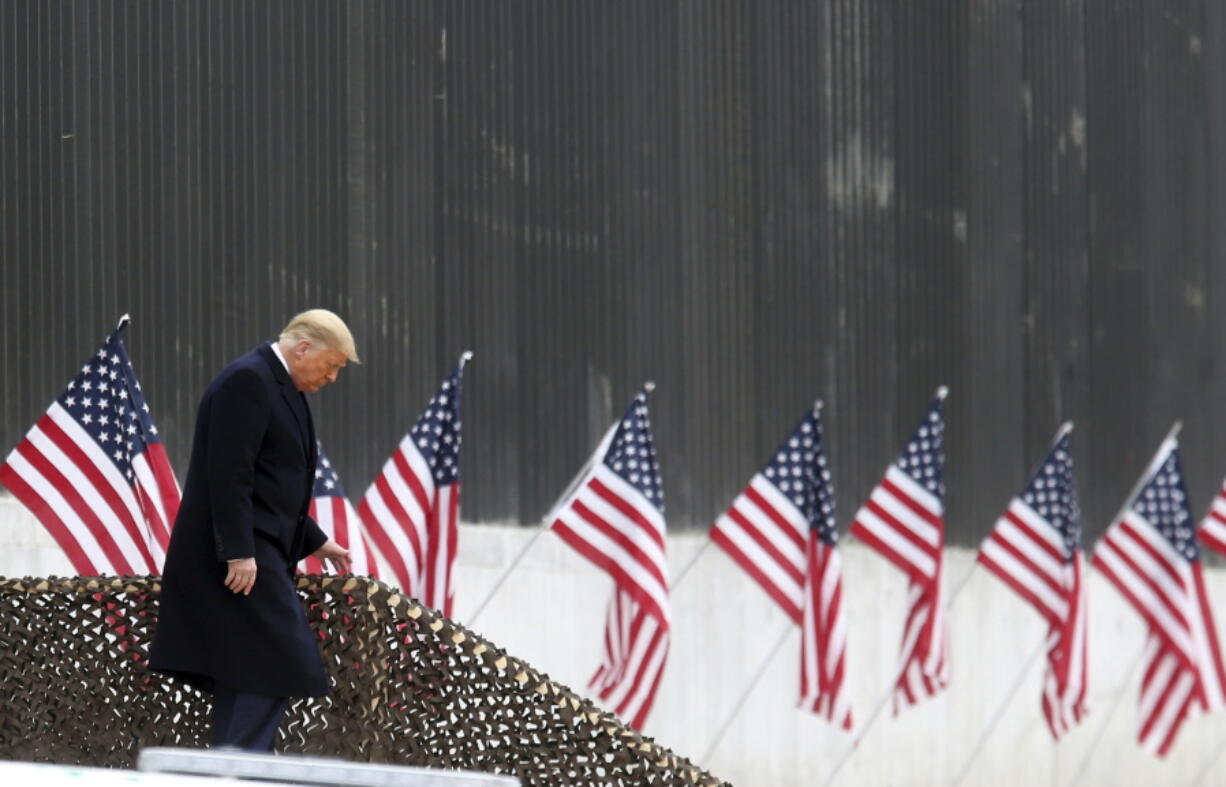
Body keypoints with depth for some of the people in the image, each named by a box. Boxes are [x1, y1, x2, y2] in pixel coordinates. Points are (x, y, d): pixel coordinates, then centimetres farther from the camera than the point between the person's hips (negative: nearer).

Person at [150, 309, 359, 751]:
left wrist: (316, 542, 24)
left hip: (253, 553, 11)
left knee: (246, 677, 9)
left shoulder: (279, 387, 18)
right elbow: (228, 473, -21)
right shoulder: (248, 381, -13)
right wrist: (239, 553, -24)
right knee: (276, 665, -15)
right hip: (239, 557, -11)